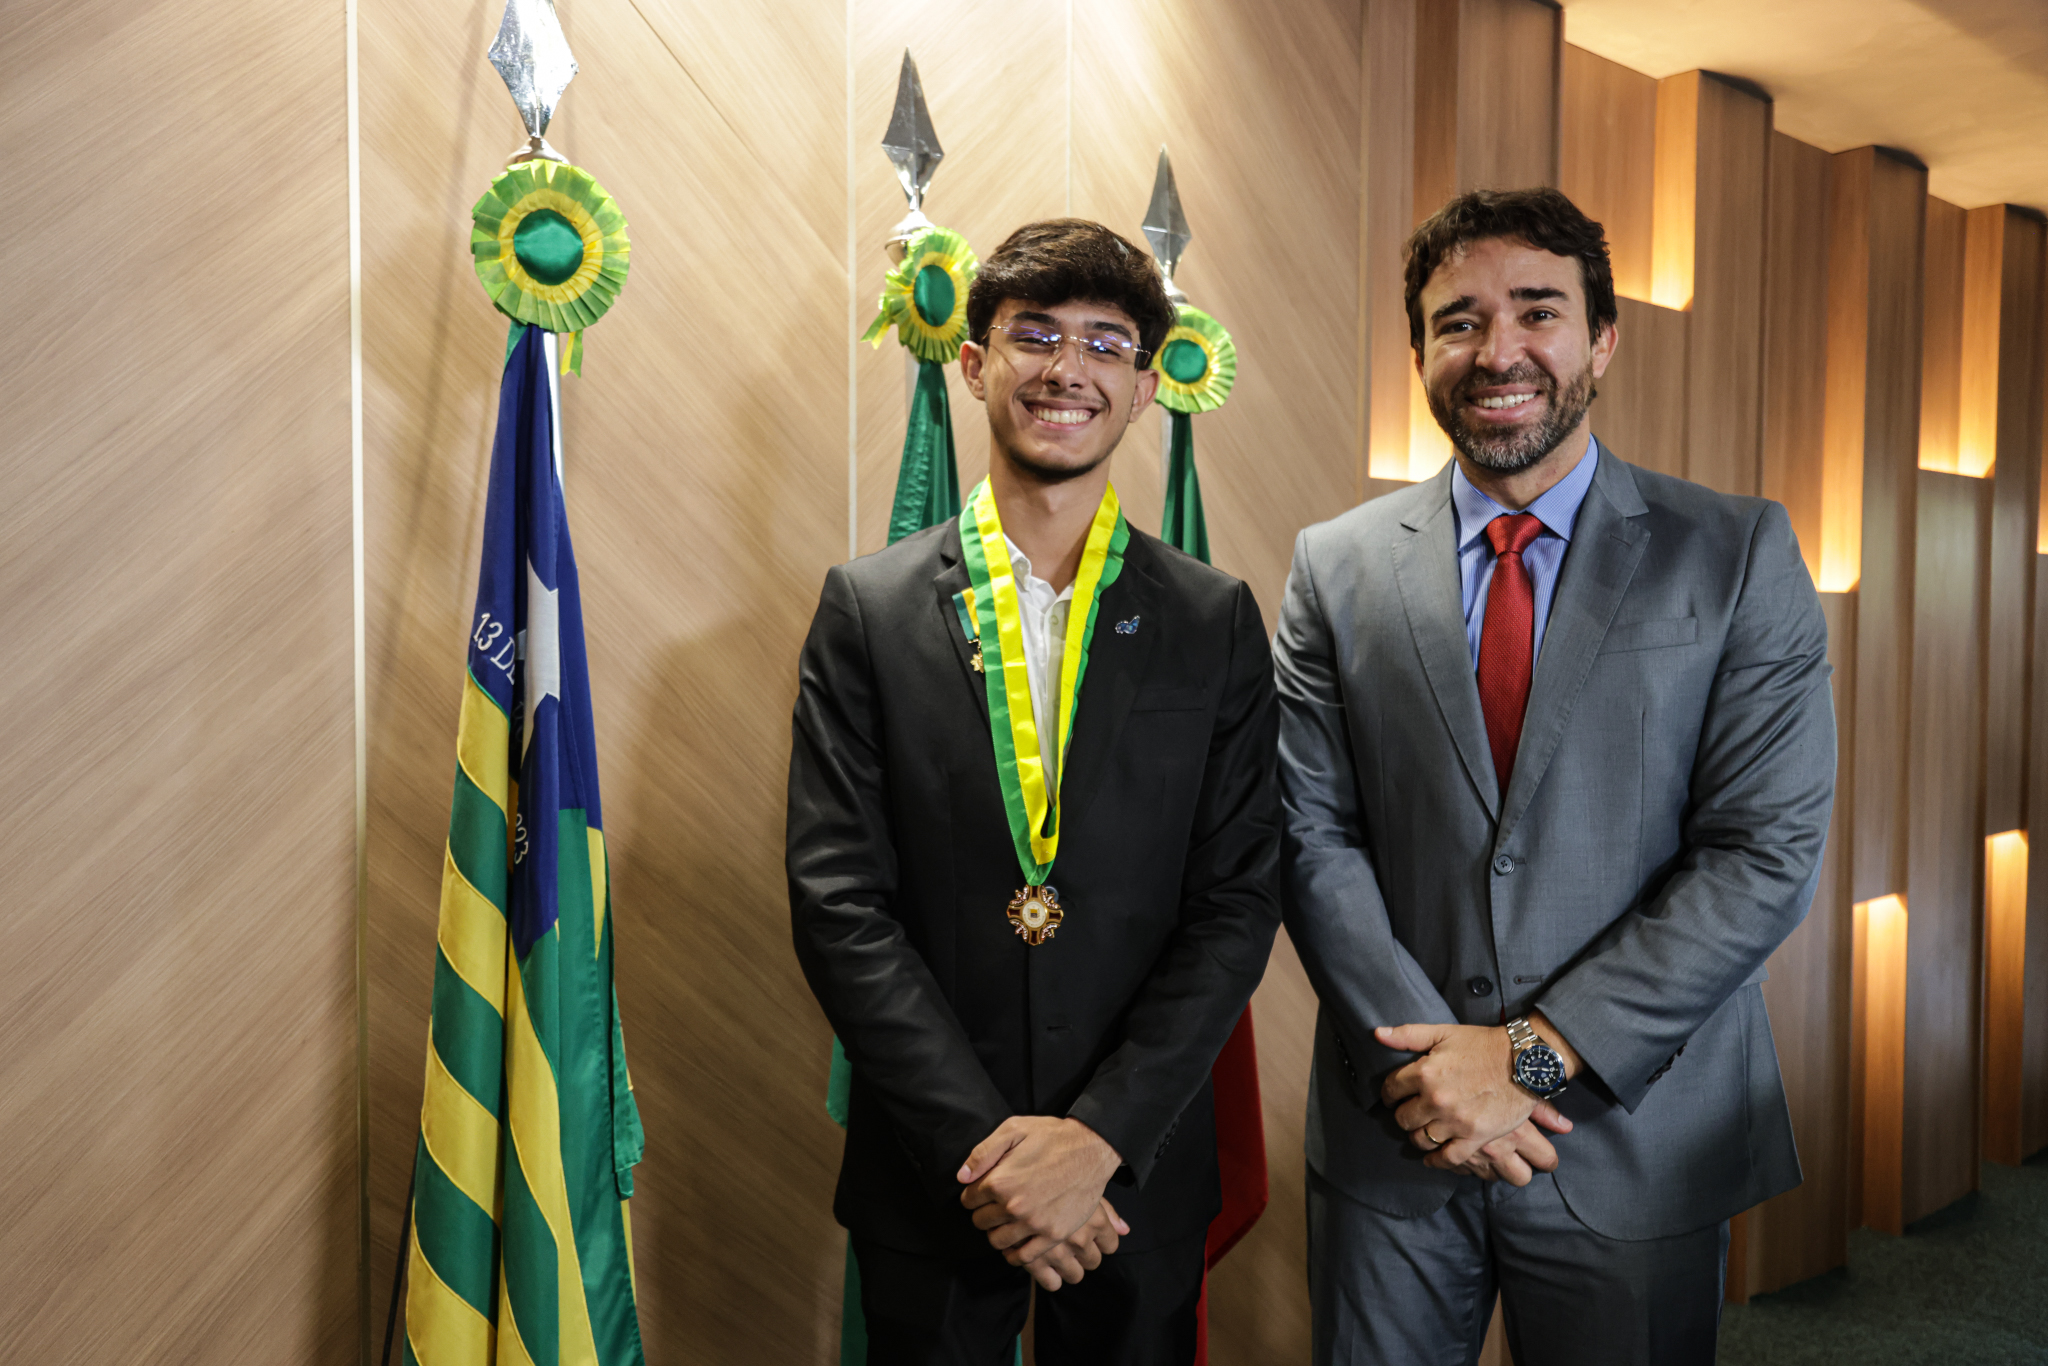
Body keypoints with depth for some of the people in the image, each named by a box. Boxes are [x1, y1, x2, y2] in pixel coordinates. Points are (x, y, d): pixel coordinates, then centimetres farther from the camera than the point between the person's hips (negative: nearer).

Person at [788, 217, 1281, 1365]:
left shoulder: (1216, 622, -1)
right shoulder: (868, 608, -4)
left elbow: (1238, 903, -5)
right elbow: (839, 903, -8)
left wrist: (1099, 1137, -14)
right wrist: (984, 1141, -14)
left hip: (1141, 1179, 1)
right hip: (929, 1180, 0)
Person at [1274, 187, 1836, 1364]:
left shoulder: (1741, 557, -4)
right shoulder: (1337, 568, 0)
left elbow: (1767, 851, -10)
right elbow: (1313, 834, -3)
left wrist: (1537, 1050, -14)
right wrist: (1431, 1060, -13)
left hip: (1639, 1139, -1)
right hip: (1393, 1135, 1)